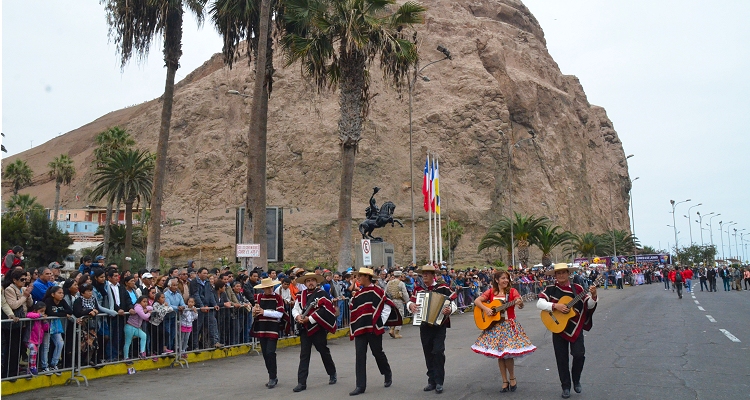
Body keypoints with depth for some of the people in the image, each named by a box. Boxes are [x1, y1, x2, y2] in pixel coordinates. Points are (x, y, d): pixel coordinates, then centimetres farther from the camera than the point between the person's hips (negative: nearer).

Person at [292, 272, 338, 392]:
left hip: (319, 328, -4)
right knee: (304, 355, 2)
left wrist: (309, 319, -19)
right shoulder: (301, 295, 7)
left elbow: (324, 311, -18)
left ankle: (332, 374, 33)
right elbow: (295, 309, 10)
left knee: (324, 353, 11)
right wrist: (298, 316, -12)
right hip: (305, 329, 4)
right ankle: (302, 382, 3)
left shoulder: (322, 294, -8)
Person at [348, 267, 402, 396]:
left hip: (373, 328, -5)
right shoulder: (357, 294, 11)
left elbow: (388, 306, -6)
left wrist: (381, 321, -8)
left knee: (377, 352, 9)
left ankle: (387, 374, 36)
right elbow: (353, 311, 17)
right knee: (360, 356, 0)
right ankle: (360, 386, 3)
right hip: (360, 328, 5)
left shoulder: (376, 291, -7)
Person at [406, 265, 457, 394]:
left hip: (439, 325, -4)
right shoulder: (418, 289, 5)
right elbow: (410, 301, 10)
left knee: (438, 352, -12)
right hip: (424, 326, 4)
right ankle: (431, 381, 20)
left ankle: (439, 382, -2)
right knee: (428, 354, 10)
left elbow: (453, 302, -7)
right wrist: (411, 305, -12)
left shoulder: (443, 288, -6)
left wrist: (450, 309, -26)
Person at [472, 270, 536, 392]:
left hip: (509, 325, -3)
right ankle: (505, 381, 18)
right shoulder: (491, 292, 2)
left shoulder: (512, 291, -5)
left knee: (507, 353, -9)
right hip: (495, 325, 3)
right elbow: (477, 301, -3)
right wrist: (486, 309, -19)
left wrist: (520, 303, -41)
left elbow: (520, 305, -19)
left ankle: (512, 379, 14)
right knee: (499, 354, 6)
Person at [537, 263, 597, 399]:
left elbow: (589, 306, -2)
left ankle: (576, 380, 18)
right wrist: (555, 305, -25)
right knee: (562, 359, 5)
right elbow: (539, 303, -13)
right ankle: (566, 387, 19)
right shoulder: (550, 289, -3)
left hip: (575, 327, 0)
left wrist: (593, 296, -21)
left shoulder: (577, 289, -1)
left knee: (579, 354, -9)